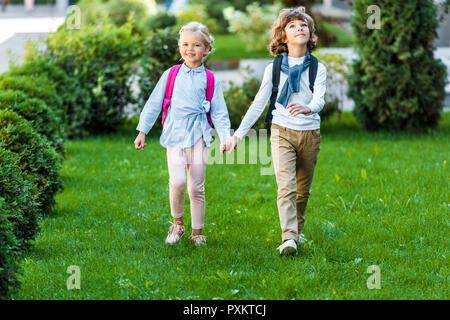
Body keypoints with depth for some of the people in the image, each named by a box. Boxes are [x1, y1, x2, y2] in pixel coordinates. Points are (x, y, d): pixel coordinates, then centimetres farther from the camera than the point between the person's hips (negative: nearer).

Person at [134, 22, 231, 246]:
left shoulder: (210, 80, 7)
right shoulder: (170, 75, 8)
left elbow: (219, 112, 6)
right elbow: (154, 104, 12)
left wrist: (225, 137, -8)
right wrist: (142, 131, 9)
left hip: (199, 136, 0)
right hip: (175, 135, 0)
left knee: (196, 188, 3)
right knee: (177, 181, -17)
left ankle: (197, 232, 16)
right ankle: (177, 223, 6)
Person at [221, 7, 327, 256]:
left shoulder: (318, 69, 1)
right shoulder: (274, 68, 3)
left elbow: (319, 99, -15)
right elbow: (258, 104, 7)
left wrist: (307, 108, -40)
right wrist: (237, 135, 2)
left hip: (310, 133, 1)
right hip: (282, 132, -1)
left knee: (303, 189, 11)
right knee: (286, 186, -16)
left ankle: (296, 231, 31)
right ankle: (288, 239, -27)